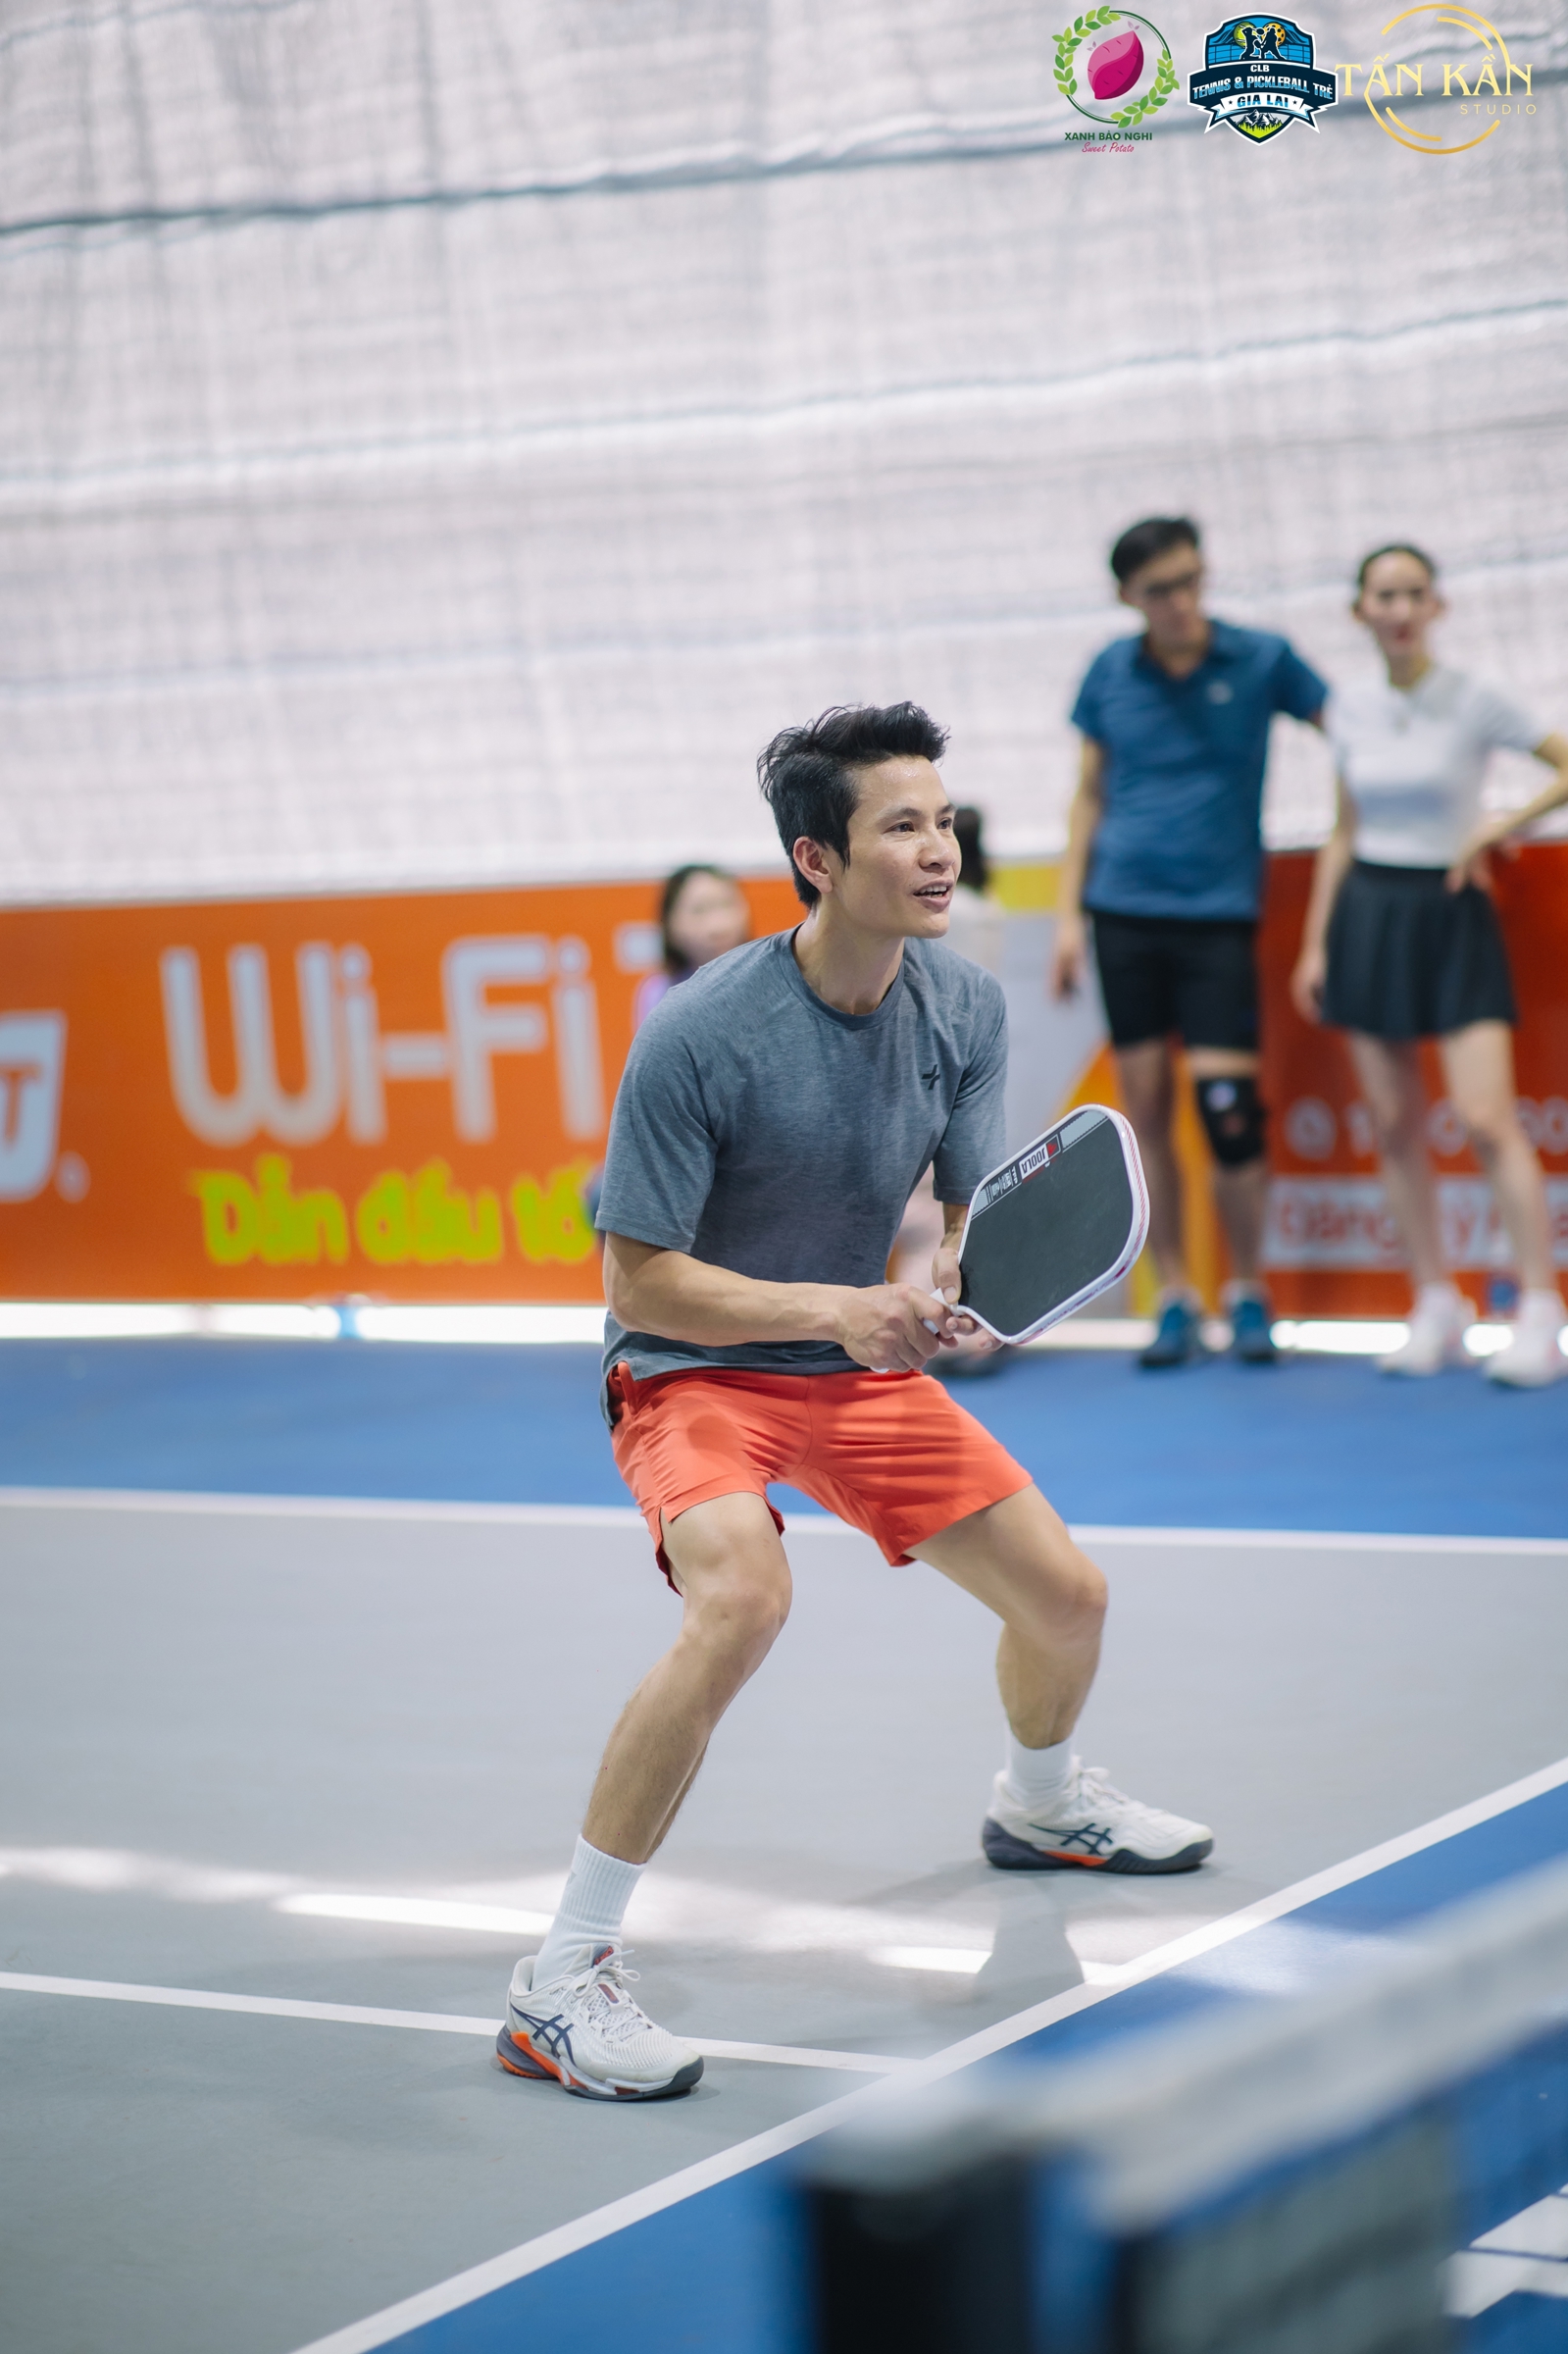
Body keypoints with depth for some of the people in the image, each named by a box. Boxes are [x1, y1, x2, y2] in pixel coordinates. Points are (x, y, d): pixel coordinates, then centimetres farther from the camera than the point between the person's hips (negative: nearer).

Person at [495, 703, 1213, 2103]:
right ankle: (563, 1977, -27)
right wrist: (832, 1308, -33)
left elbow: (977, 1213, -4)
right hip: (696, 1371, -6)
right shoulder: (700, 1036, -27)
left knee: (1064, 1597, 10)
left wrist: (956, 1288, -28)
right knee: (744, 1598, -34)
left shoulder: (966, 1007, -9)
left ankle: (1040, 1803, 48)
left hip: (866, 1365, 6)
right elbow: (642, 1278, -22)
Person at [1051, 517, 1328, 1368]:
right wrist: (1068, 914, 8)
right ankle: (1174, 1303, 11)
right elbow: (1089, 796, 13)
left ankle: (1248, 1292, 9)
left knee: (1228, 1109, -9)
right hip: (1123, 914, 2)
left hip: (1218, 914, -2)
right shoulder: (1109, 674, 6)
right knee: (1146, 1112, 2)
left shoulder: (1262, 660, -1)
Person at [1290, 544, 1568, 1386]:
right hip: (1368, 914, 4)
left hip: (1451, 915, -4)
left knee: (1487, 1119, -12)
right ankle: (1437, 1308, 13)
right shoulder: (1350, 712, 6)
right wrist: (1314, 943, 11)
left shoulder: (1474, 703, -6)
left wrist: (1501, 826, -11)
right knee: (1395, 1127, 4)